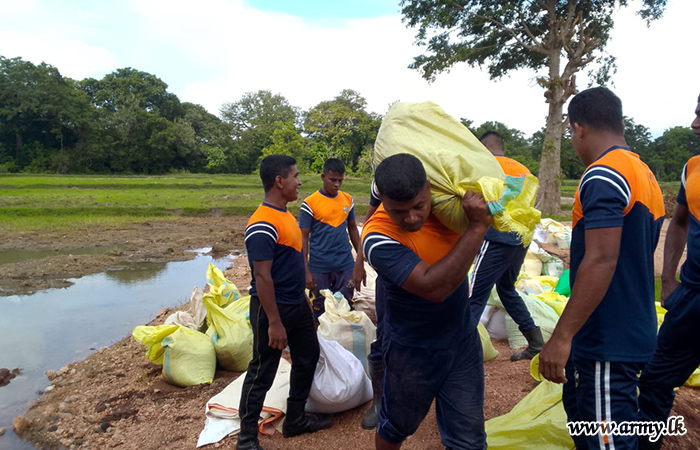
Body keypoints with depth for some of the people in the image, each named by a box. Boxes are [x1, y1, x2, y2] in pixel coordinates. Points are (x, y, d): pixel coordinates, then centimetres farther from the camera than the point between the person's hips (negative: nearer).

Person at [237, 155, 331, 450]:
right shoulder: (263, 225, -23)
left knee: (308, 356, 19)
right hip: (273, 307, -10)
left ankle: (295, 420, 36)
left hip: (297, 304, 10)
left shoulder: (285, 215, 8)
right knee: (262, 372, 4)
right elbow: (262, 277, -24)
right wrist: (274, 323, -22)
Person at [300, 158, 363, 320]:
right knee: (319, 310, 9)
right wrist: (306, 271, -9)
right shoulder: (310, 203, -8)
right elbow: (303, 237, -6)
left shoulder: (348, 199, 5)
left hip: (346, 265, 3)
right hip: (319, 268, -3)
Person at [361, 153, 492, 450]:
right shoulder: (377, 238, -29)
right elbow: (434, 286, -38)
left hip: (463, 339, 4)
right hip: (412, 350, -3)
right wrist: (477, 227, -35)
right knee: (397, 426, 21)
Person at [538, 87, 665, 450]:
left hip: (608, 342, -10)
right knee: (578, 406, 24)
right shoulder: (644, 174, 12)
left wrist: (561, 337, -26)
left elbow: (601, 261, -27)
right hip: (633, 332, 10)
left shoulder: (602, 176, -19)